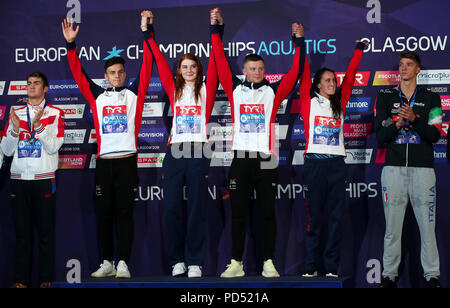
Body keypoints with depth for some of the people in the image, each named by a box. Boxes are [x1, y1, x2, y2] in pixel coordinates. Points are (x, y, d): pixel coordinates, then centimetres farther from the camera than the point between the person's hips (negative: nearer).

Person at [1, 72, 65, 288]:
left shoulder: (54, 114, 4)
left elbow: (53, 147, -7)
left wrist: (38, 125, -18)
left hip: (44, 179, -3)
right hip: (19, 179, 3)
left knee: (46, 231, -3)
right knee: (22, 231, 2)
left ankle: (45, 279, 2)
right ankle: (21, 280, 5)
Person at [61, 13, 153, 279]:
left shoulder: (134, 93, 9)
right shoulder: (97, 96, 14)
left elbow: (147, 66, 2)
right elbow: (79, 73, 12)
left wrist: (146, 33, -3)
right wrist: (71, 44, 3)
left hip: (127, 161, -2)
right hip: (104, 163, 3)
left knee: (125, 212, -2)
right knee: (104, 213, 5)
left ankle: (123, 263, -1)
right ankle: (107, 263, 13)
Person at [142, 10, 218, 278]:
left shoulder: (206, 91, 9)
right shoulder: (174, 90, 14)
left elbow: (213, 65, 1)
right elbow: (160, 60, 14)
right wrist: (149, 32, 13)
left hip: (199, 152, -2)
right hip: (175, 152, 2)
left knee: (197, 207, -1)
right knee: (172, 206, -1)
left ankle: (195, 262, 1)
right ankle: (177, 260, 8)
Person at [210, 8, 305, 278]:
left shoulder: (273, 92, 7)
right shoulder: (235, 89, 9)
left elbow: (295, 72, 2)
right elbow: (221, 62, 8)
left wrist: (299, 41, -2)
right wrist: (217, 29, 7)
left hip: (267, 161, -1)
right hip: (241, 160, 1)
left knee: (268, 213, 3)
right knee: (238, 213, 4)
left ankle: (269, 263, 8)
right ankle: (236, 263, 9)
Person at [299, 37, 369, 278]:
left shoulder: (339, 104, 15)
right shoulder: (309, 102, 6)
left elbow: (350, 77, 18)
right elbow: (304, 75, 2)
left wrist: (359, 50, 21)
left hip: (337, 163, 3)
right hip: (314, 162, -3)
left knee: (336, 217, 0)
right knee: (314, 216, -1)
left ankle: (332, 266, 4)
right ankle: (311, 266, 4)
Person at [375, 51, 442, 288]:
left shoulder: (431, 99, 9)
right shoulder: (385, 98, 11)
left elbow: (435, 135, -2)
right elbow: (380, 137, 5)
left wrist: (414, 119, -16)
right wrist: (398, 124, -14)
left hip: (422, 169, -1)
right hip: (393, 168, 1)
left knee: (427, 224, -2)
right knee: (392, 226, 2)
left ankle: (432, 275, 4)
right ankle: (389, 274, 9)